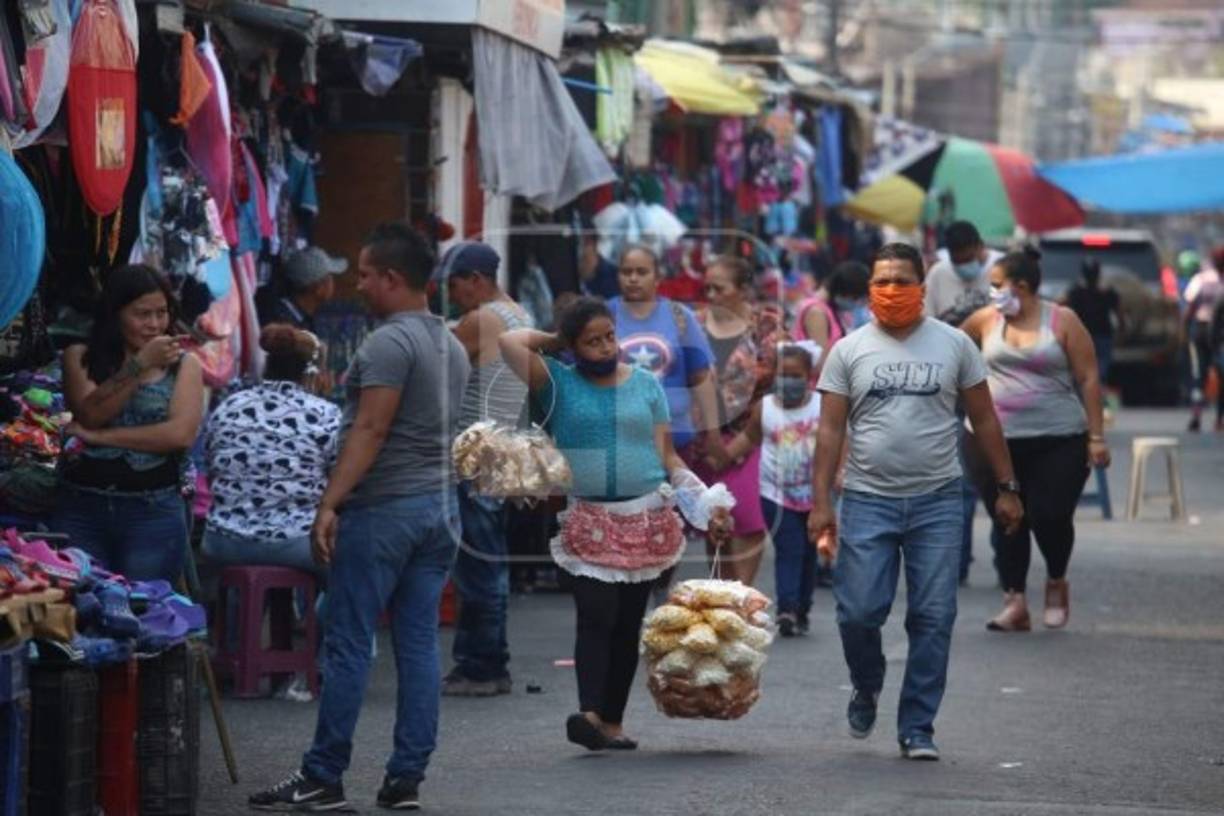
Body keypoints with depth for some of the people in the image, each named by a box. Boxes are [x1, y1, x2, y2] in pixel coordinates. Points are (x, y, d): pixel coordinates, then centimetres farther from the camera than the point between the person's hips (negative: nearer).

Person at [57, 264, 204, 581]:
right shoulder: (80, 358, 8)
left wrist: (98, 436, -7)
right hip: (82, 507, 1)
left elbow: (181, 434, -8)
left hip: (154, 511, -1)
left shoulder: (184, 365, 4)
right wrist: (140, 365, -15)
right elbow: (91, 413, -8)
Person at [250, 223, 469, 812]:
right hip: (440, 504, 9)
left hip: (384, 508, -9)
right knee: (419, 643, 7)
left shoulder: (390, 343, -13)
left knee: (348, 644, -4)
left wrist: (330, 503, -22)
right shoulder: (451, 345, 15)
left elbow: (370, 430, -20)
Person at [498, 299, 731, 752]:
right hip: (590, 523, -3)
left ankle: (613, 721, 8)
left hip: (646, 522, 3)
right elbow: (511, 342, -9)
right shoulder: (559, 383, 4)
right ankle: (589, 713, -29)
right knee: (596, 617, -18)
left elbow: (669, 460, 12)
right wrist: (553, 341, 8)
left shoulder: (645, 385, 11)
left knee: (628, 625, 4)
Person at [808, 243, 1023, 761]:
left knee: (933, 619, -2)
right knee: (859, 612, -6)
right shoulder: (849, 351, 5)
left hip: (937, 502, 0)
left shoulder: (953, 345, 6)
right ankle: (866, 690, 24)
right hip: (868, 500, 0)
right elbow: (830, 430, 3)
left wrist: (1007, 488, 6)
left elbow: (984, 420, 9)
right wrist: (820, 502, -5)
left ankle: (917, 728, 7)